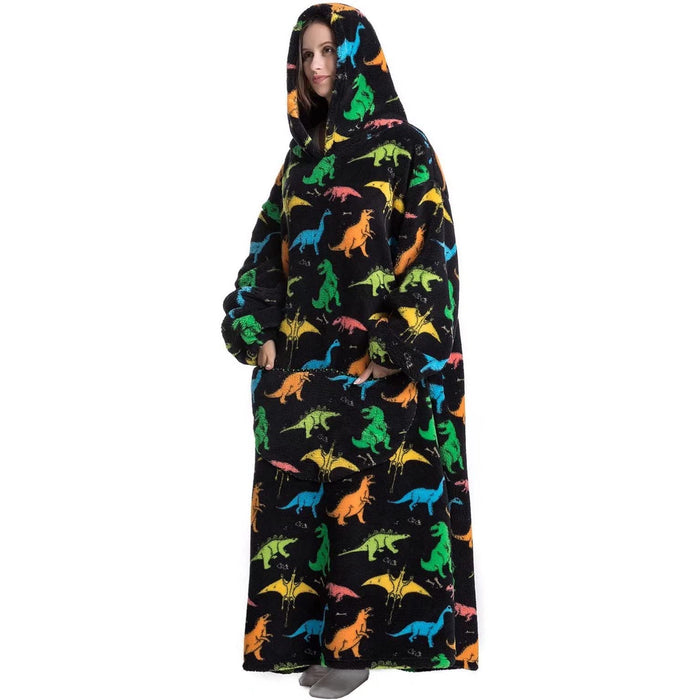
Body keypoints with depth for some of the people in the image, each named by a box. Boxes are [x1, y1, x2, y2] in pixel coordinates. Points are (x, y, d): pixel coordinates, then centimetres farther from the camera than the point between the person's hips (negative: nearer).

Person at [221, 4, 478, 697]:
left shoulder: (402, 145, -4)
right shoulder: (304, 151, 15)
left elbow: (428, 248, -11)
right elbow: (271, 244, 16)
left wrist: (396, 348, -18)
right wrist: (258, 330, 4)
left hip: (376, 359, -6)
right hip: (302, 353, 6)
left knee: (363, 490, -4)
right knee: (300, 488, 5)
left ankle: (356, 641, 6)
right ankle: (306, 633, 15)